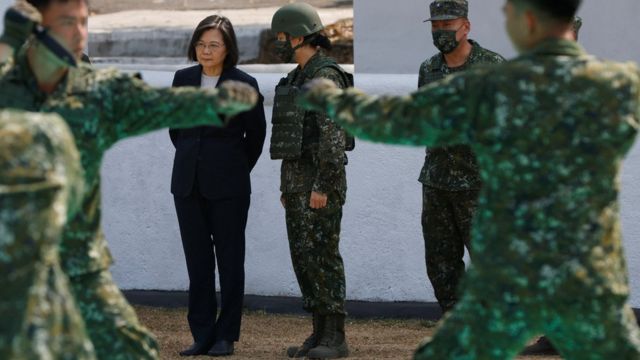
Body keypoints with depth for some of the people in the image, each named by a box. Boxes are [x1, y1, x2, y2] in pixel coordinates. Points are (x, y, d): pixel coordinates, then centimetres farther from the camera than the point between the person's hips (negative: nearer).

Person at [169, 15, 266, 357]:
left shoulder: (244, 84, -6)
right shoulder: (183, 79, 5)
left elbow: (256, 134, 4)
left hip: (228, 187, -4)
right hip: (188, 184, 4)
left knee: (229, 261, 2)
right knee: (197, 261, 5)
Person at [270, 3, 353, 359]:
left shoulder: (326, 76, -15)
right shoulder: (300, 77, 16)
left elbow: (333, 134, -20)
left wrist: (322, 187, -23)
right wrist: (290, 185, 20)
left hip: (322, 179, -10)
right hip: (299, 177, 10)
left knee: (323, 256, -8)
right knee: (303, 256, 8)